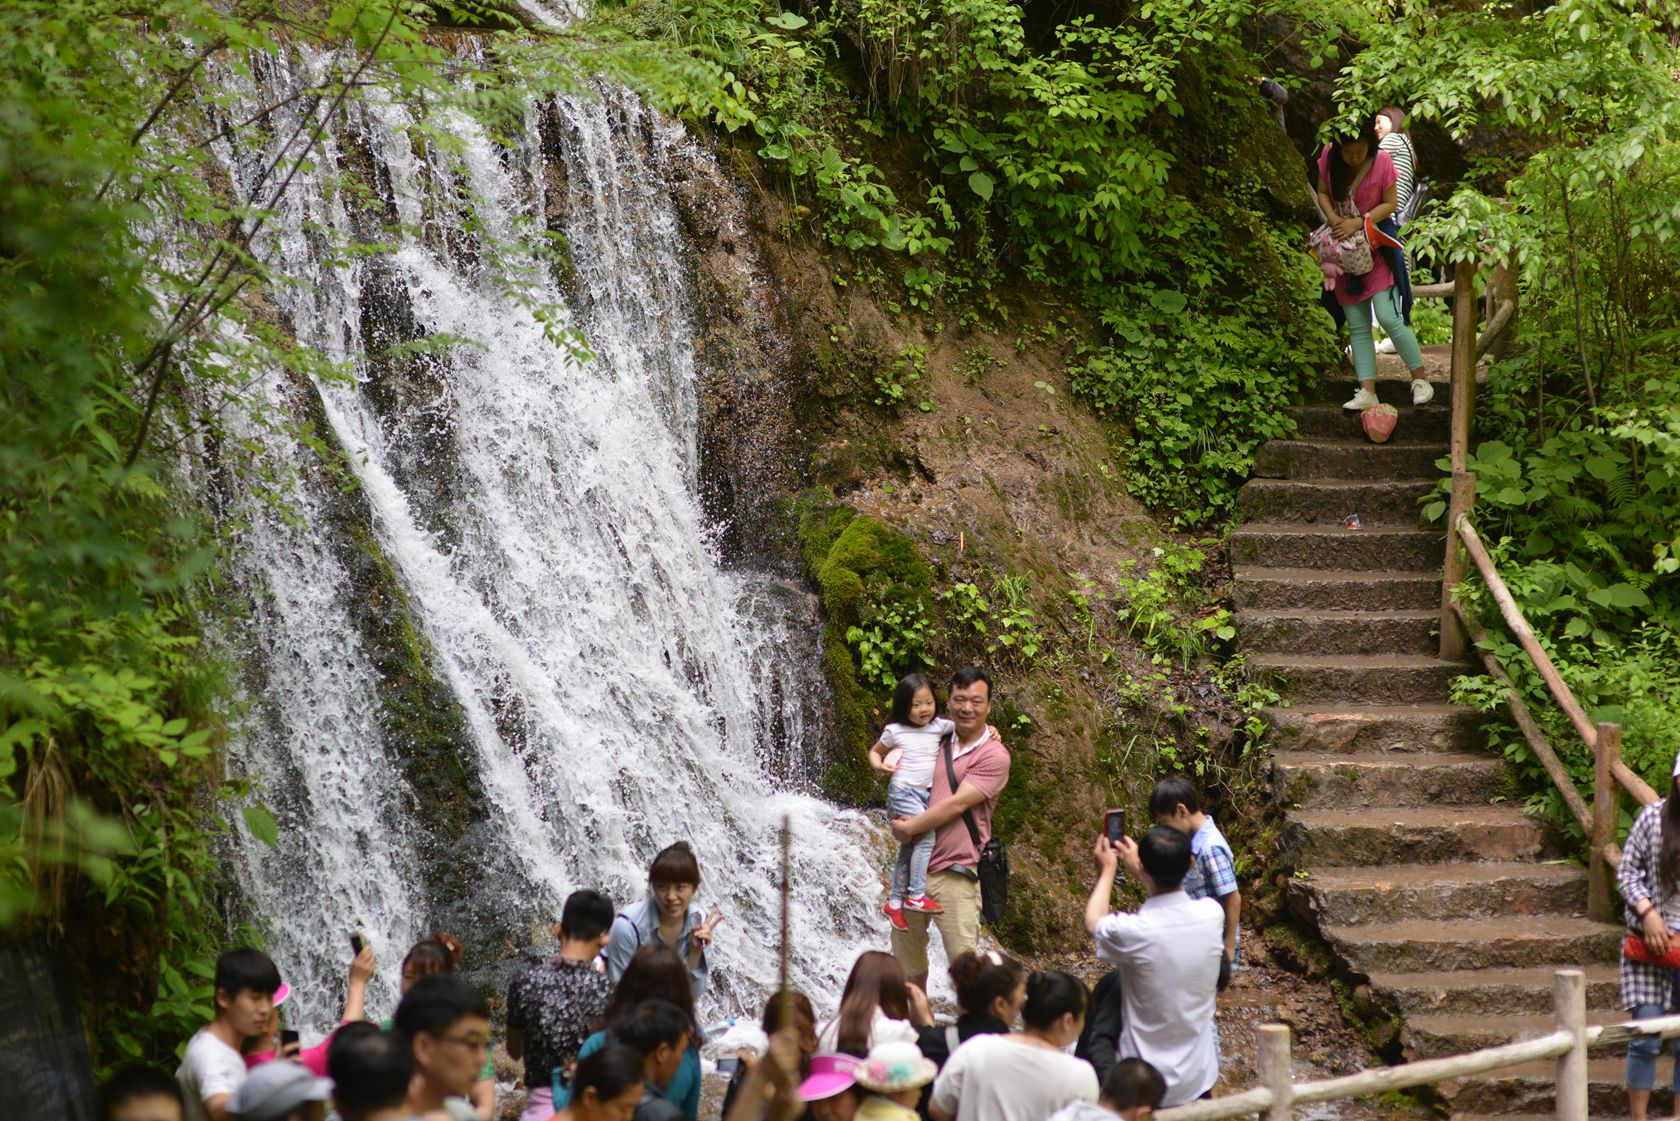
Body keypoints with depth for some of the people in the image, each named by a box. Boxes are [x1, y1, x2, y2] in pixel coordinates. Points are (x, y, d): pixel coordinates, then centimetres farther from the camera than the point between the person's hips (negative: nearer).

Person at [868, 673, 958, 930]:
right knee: (927, 835, -22)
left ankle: (895, 902, 21)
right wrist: (879, 765, -10)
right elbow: (875, 751, 10)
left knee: (909, 848, 11)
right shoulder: (895, 732, -5)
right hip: (902, 792, -5)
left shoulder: (939, 727, 2)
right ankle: (916, 895, -21)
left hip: (925, 793, 5)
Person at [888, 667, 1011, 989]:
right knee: (906, 954, 16)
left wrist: (908, 828, -11)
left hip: (954, 874, -6)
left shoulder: (993, 755, -8)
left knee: (964, 962, -9)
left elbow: (957, 805, -15)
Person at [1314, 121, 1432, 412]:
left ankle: (1420, 380, -1)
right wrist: (1332, 218, -16)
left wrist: (1358, 223, -23)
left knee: (1389, 316, -14)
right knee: (1357, 326, 3)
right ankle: (1367, 391, 4)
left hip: (1376, 246, -4)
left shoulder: (1382, 162, -17)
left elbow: (1389, 204, -10)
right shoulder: (1328, 158, -8)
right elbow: (1322, 193, 4)